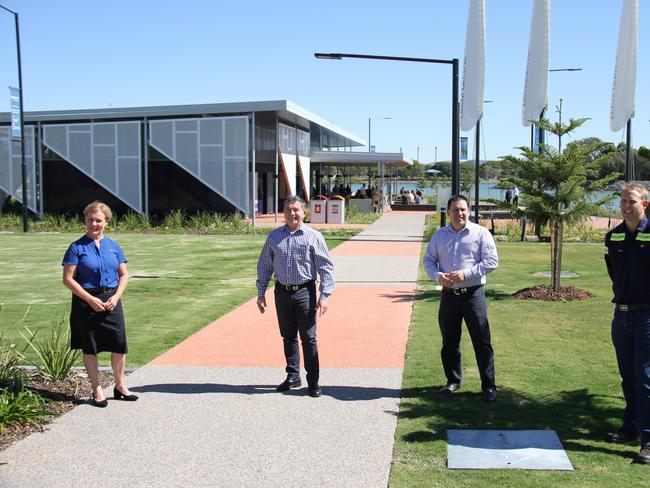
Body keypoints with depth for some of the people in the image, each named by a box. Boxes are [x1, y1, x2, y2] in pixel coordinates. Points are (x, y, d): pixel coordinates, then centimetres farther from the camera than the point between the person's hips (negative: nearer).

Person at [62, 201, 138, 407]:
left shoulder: (113, 246, 7)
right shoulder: (77, 247, -4)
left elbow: (124, 275, 10)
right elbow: (68, 279, -8)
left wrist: (116, 296, -6)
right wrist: (91, 299, -14)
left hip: (111, 300, 3)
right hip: (86, 302, -3)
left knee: (119, 344, 2)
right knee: (90, 347, 6)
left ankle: (120, 386, 21)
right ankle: (97, 390, 18)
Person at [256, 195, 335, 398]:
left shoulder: (313, 236, -3)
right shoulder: (274, 236, 7)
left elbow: (326, 267, -4)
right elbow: (264, 266, 13)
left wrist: (324, 296, -10)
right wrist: (261, 292, 9)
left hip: (305, 292, -3)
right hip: (282, 292, 4)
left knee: (308, 338, -2)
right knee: (288, 336, 13)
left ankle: (313, 382, 8)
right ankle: (293, 376, 26)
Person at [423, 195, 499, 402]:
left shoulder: (481, 233, -2)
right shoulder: (439, 235, 10)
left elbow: (491, 261, -6)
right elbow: (428, 260, 13)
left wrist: (465, 273, -16)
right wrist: (438, 276, -8)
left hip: (473, 294, -4)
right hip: (448, 294, 4)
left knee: (482, 342, -2)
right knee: (449, 341, 12)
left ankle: (489, 386, 6)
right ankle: (453, 380, 28)